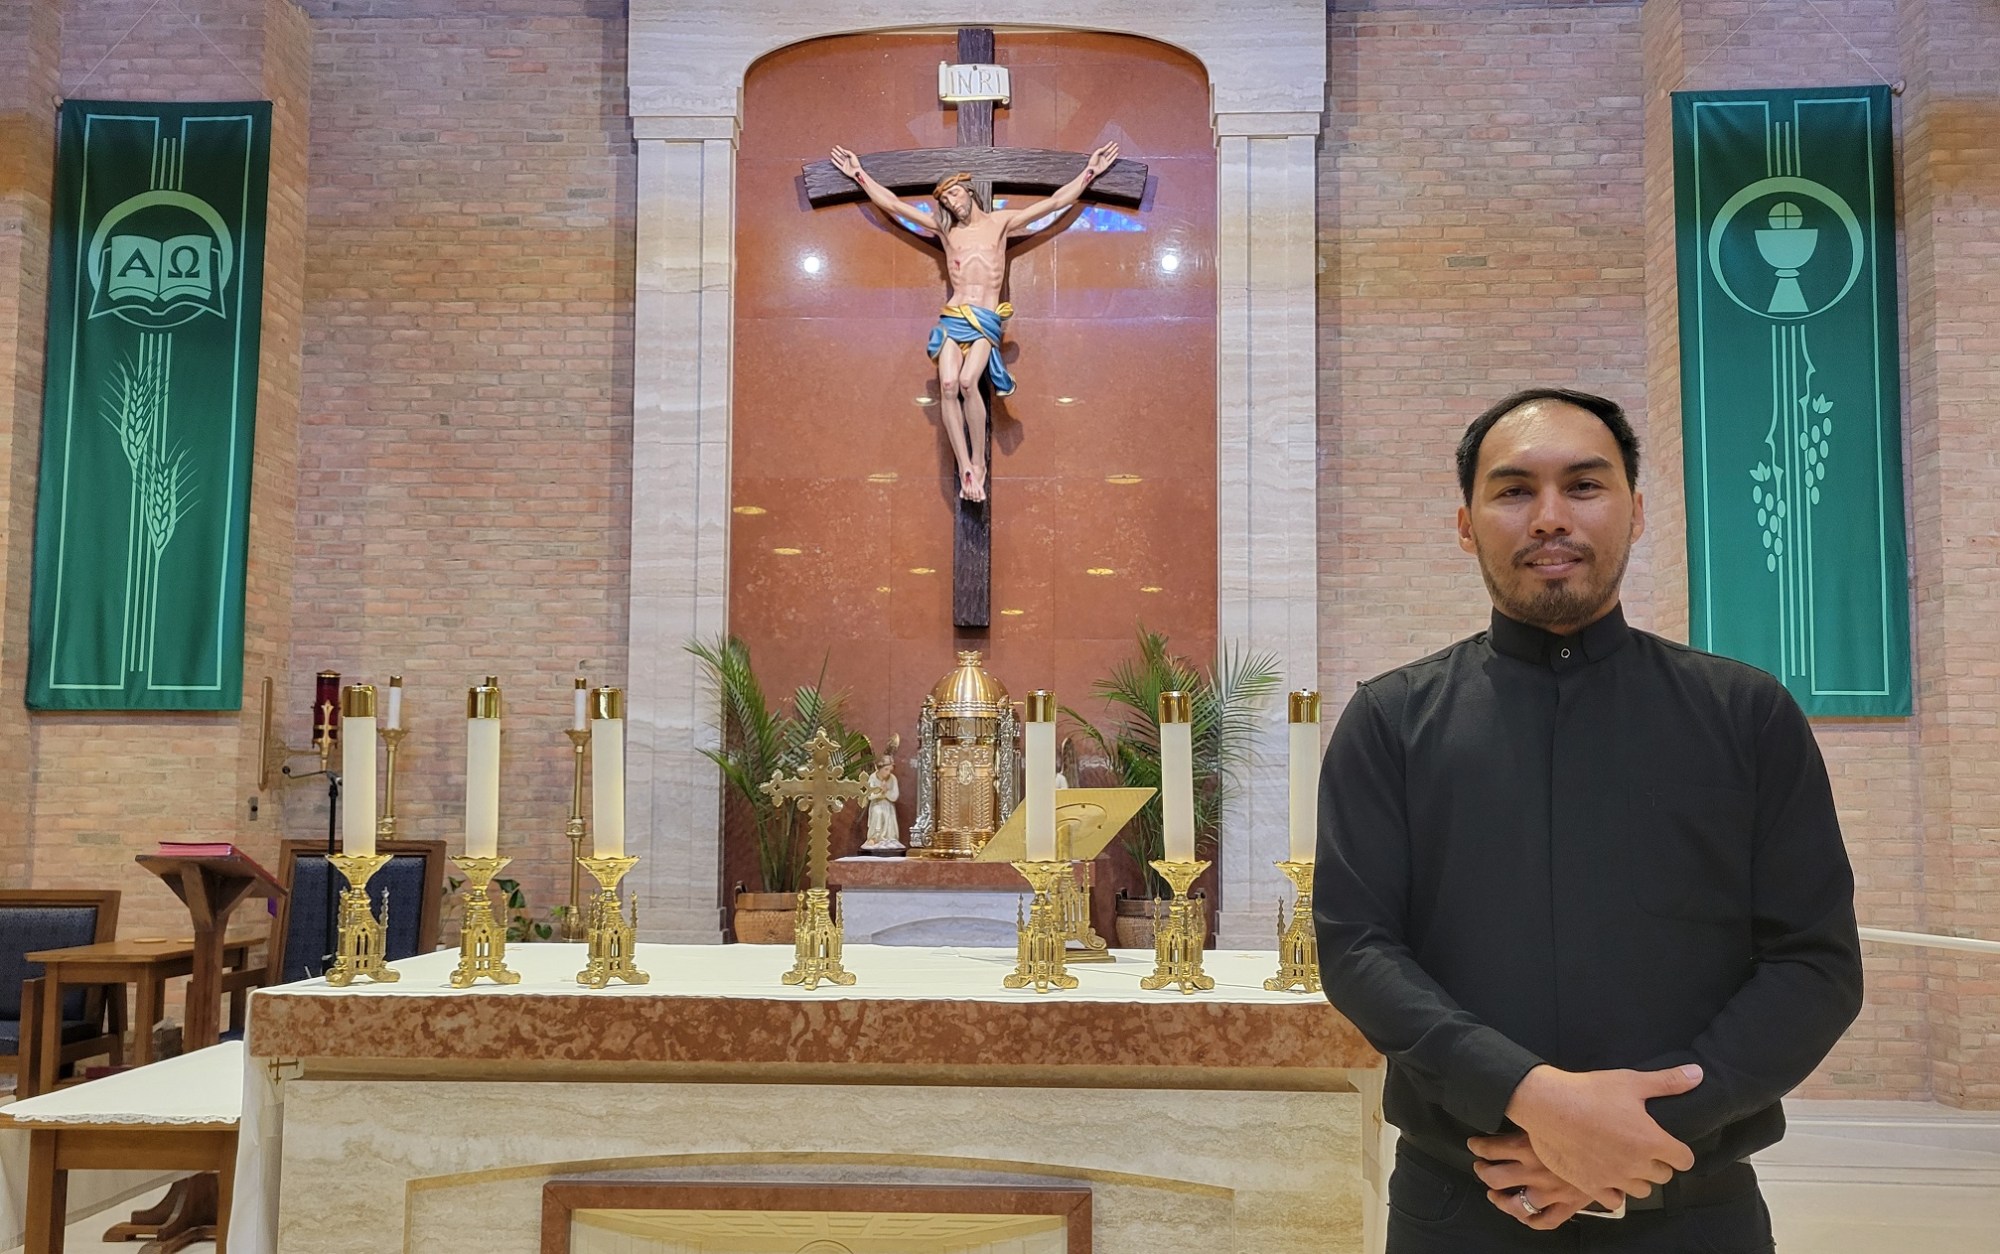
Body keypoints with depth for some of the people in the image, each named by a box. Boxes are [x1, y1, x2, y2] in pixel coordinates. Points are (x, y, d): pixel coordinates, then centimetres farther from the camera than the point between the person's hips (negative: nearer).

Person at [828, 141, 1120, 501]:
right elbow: (892, 204, 17)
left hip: (987, 320, -2)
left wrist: (1089, 171, 9)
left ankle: (979, 462, -18)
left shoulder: (1000, 222, 12)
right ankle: (965, 468, -24)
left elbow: (1055, 202, 11)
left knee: (967, 381, -28)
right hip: (952, 318, 2)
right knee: (948, 384, -23)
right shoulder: (944, 228, 16)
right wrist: (859, 174, 17)